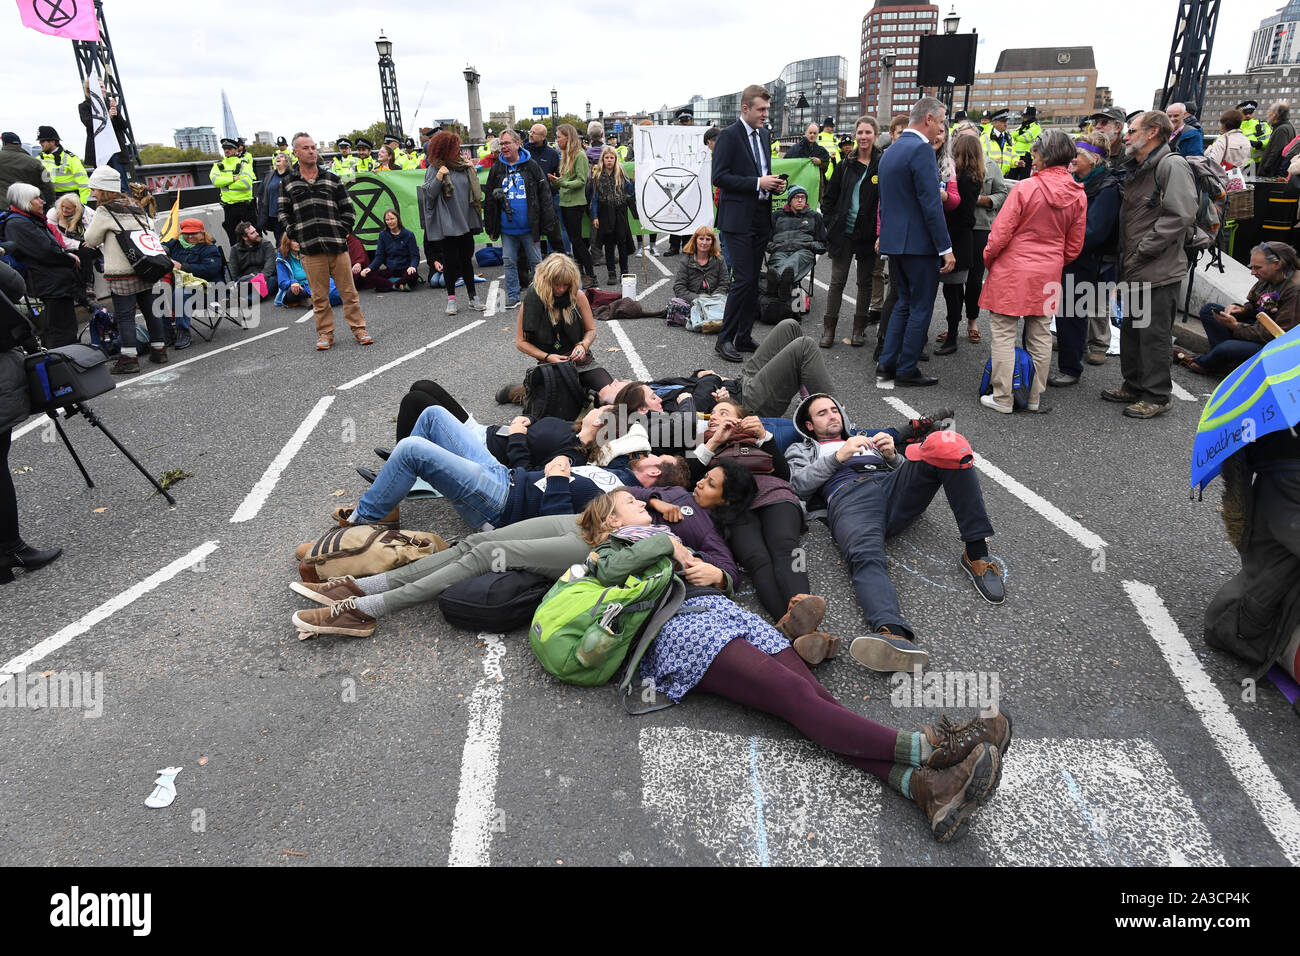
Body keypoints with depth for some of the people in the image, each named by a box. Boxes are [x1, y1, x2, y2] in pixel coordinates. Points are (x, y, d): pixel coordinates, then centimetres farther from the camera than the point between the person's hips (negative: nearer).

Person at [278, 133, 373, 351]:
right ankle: (325, 333, 14)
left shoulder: (332, 179, 10)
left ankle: (359, 329, 12)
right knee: (319, 296, 4)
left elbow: (348, 210, 12)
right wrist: (294, 235, 3)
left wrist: (342, 232, 1)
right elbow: (284, 213, 15)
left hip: (337, 245, 0)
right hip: (310, 250, 0)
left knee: (348, 291, 2)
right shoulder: (288, 183, 10)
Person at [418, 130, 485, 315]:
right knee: (450, 261, 2)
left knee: (467, 260, 11)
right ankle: (451, 299, 11)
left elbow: (473, 190, 22)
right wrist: (438, 179, -22)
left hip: (466, 222, 5)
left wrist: (473, 172, 7)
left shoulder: (463, 166, 9)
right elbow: (428, 194, -12)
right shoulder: (434, 169, -6)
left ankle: (472, 297, 18)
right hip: (447, 224, -5)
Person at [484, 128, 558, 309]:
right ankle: (513, 296, 19)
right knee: (509, 263, 8)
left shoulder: (531, 166, -1)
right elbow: (490, 200, 12)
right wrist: (491, 228, 8)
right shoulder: (496, 169, 8)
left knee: (536, 262, 5)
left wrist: (547, 224, -8)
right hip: (507, 228, 3)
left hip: (529, 227, -3)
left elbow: (544, 195, -2)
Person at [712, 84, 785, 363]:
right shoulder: (729, 135, -8)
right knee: (743, 280, -11)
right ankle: (724, 339, -2)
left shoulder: (763, 134, 16)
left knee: (753, 281, 9)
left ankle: (744, 337, 18)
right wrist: (758, 183, -18)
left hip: (761, 219, 8)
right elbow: (719, 177, -15)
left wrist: (774, 183, 3)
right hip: (738, 218, -8)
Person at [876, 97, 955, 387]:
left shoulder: (890, 151, 14)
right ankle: (907, 370, 7)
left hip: (894, 240, 9)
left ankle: (887, 363, 17)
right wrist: (946, 248, -16)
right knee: (921, 307, 1)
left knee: (905, 302, 18)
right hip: (919, 242, -9)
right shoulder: (921, 149, -14)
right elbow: (930, 203, -19)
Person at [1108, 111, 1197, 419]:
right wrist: (1126, 256, 11)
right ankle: (1134, 386, 29)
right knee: (1130, 331, 16)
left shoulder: (1172, 166, -13)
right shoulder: (1138, 171, 17)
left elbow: (1181, 215, -23)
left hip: (1159, 272, -9)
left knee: (1154, 334, -3)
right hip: (1134, 271, 9)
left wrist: (1142, 251, -19)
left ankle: (1156, 396, 7)